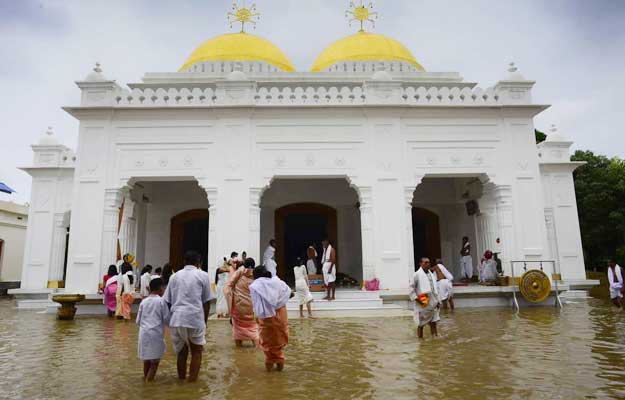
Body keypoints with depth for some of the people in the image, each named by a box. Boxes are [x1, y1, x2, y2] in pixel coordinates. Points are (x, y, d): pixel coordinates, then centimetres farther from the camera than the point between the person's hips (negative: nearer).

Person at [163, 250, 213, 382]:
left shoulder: (175, 276, 14)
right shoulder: (202, 276, 5)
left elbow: (167, 301, 13)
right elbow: (206, 302, 6)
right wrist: (205, 321, 16)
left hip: (177, 319, 3)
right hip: (195, 318, -3)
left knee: (181, 351, 17)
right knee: (196, 352, 12)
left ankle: (181, 379, 27)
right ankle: (191, 381, 11)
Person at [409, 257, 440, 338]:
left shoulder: (430, 274, 12)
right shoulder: (417, 275, -10)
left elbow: (434, 288, 17)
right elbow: (411, 288, -12)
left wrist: (437, 301, 15)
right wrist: (417, 299, -19)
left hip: (432, 304, 6)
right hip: (422, 305, -6)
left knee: (433, 323, 10)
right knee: (421, 324, 4)